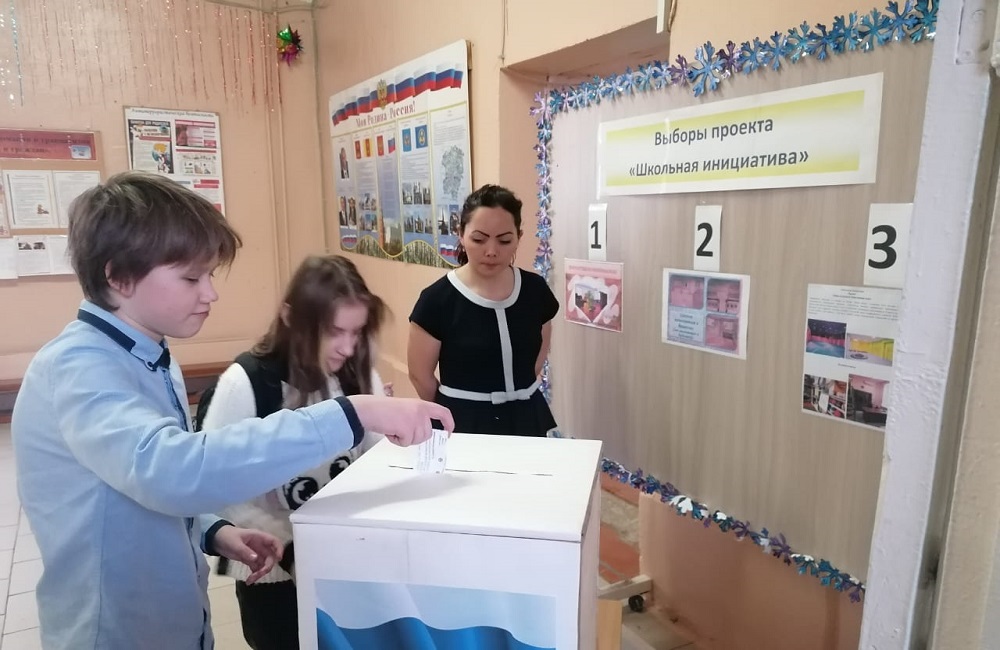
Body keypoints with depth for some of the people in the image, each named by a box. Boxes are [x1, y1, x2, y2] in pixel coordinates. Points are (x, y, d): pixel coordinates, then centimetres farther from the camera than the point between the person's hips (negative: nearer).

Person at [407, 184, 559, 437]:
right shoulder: (437, 300, -16)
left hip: (526, 418, 4)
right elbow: (420, 375, -7)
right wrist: (457, 413, 4)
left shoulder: (535, 290, -4)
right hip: (463, 425, -3)